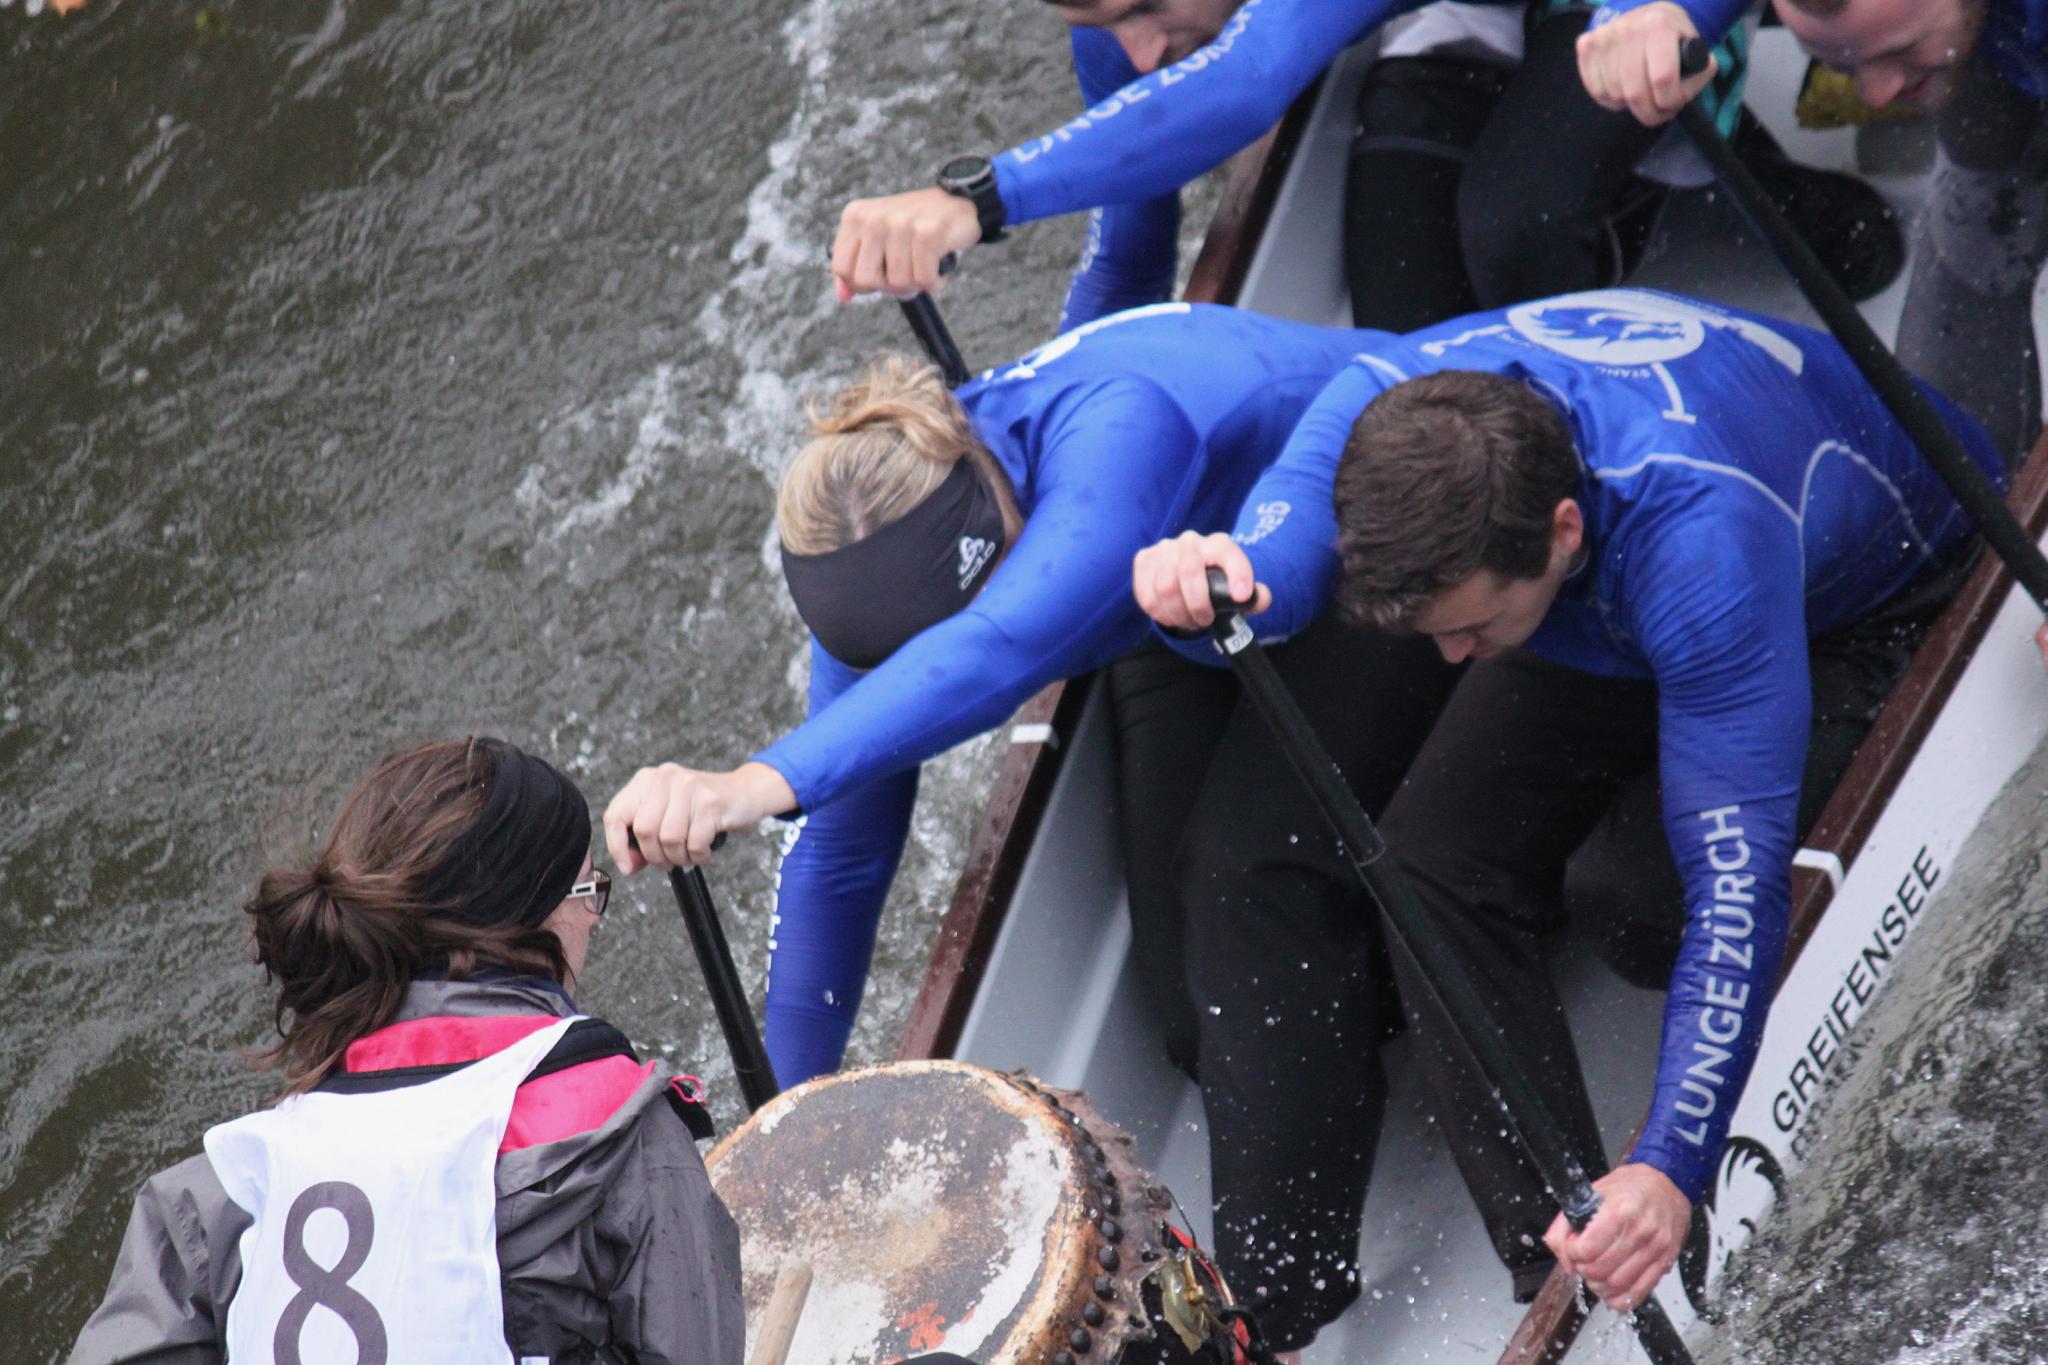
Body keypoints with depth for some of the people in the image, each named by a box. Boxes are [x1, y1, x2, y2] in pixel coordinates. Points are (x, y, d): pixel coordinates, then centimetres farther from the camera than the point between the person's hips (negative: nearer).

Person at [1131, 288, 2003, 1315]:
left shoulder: (1697, 532, -45)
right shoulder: (1377, 408, -29)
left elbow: (1735, 886, -45)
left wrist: (1671, 1166, -52)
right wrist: (1202, 586, -69)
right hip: (1605, 627, 6)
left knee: (1645, 895, -30)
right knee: (1432, 857, -14)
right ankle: (1564, 1279, -8)